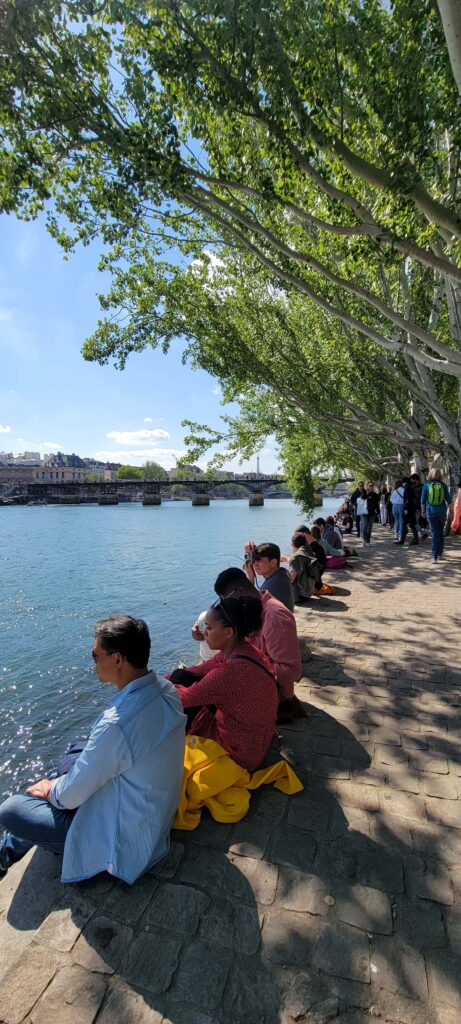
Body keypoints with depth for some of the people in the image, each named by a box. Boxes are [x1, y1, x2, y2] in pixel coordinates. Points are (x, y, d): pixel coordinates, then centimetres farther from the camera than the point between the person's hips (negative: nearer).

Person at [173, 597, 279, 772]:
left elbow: (185, 698, -22)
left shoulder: (232, 671, -35)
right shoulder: (241, 649, -9)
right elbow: (199, 670, 4)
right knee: (182, 678, 5)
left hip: (240, 753, -7)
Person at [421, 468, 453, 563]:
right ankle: (440, 553, 25)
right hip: (442, 511, 1)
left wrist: (423, 511, 9)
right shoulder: (443, 485, -1)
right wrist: (452, 511, 8)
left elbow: (423, 500, -2)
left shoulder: (427, 485, -4)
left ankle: (434, 555, -5)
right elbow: (448, 500, 1)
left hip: (431, 511, -1)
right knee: (441, 532, 16)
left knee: (435, 533, 2)